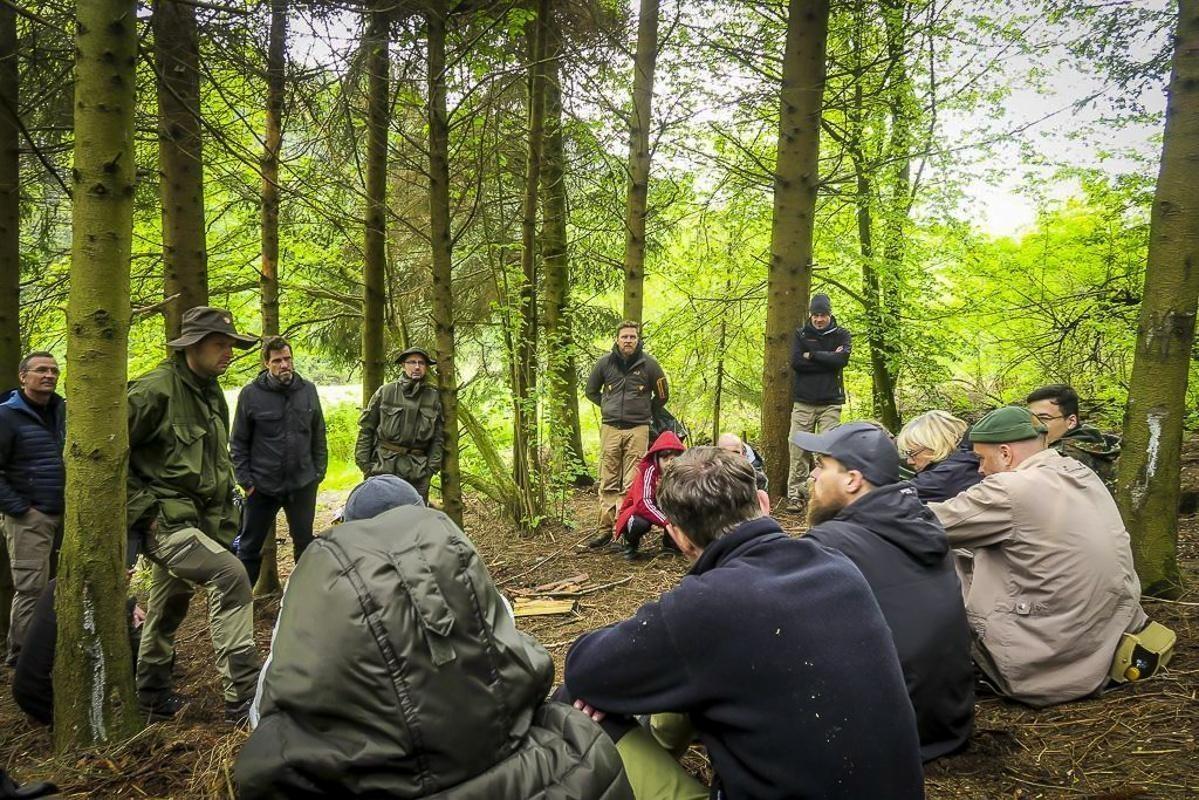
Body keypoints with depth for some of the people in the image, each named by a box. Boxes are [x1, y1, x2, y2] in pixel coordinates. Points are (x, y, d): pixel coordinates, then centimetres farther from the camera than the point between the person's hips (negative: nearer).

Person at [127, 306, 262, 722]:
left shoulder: (210, 393, 13)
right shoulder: (154, 390, -16)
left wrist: (227, 520, 19)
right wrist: (143, 509, -16)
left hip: (197, 521, 9)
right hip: (164, 520, -9)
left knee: (168, 608, 20)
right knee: (230, 575, -25)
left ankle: (152, 696, 38)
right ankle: (243, 696, -22)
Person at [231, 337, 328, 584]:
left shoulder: (308, 391, 0)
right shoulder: (250, 394, -8)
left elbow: (319, 437, 7)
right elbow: (238, 443, -3)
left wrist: (319, 473, 5)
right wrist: (246, 481, -6)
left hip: (303, 484, 2)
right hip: (262, 486, -2)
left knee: (305, 544, 14)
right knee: (250, 547, 10)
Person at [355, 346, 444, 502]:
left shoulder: (434, 397, 4)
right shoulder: (386, 392, 1)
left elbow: (438, 436, 7)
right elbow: (366, 427, 4)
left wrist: (432, 466, 0)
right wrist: (363, 462, -1)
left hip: (417, 470, 1)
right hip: (384, 465, -1)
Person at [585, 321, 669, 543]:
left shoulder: (648, 364, 1)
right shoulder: (605, 363, 5)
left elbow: (662, 395, 13)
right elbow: (591, 391, 19)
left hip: (638, 430, -2)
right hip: (610, 428, 2)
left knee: (632, 484, -3)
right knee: (608, 483, 3)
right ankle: (605, 529, 8)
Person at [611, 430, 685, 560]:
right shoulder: (648, 470, -30)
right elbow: (643, 503, -40)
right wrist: (668, 522, -50)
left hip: (664, 508, 5)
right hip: (638, 510, -4)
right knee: (641, 523, -38)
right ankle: (630, 544, -2)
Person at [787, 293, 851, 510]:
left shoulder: (841, 335, 8)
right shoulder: (800, 335, 10)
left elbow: (842, 359, -11)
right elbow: (796, 362, -6)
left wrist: (811, 355, -5)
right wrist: (827, 359, -8)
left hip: (830, 402, 0)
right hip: (803, 401, 1)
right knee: (798, 448, -3)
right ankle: (795, 494, 2)